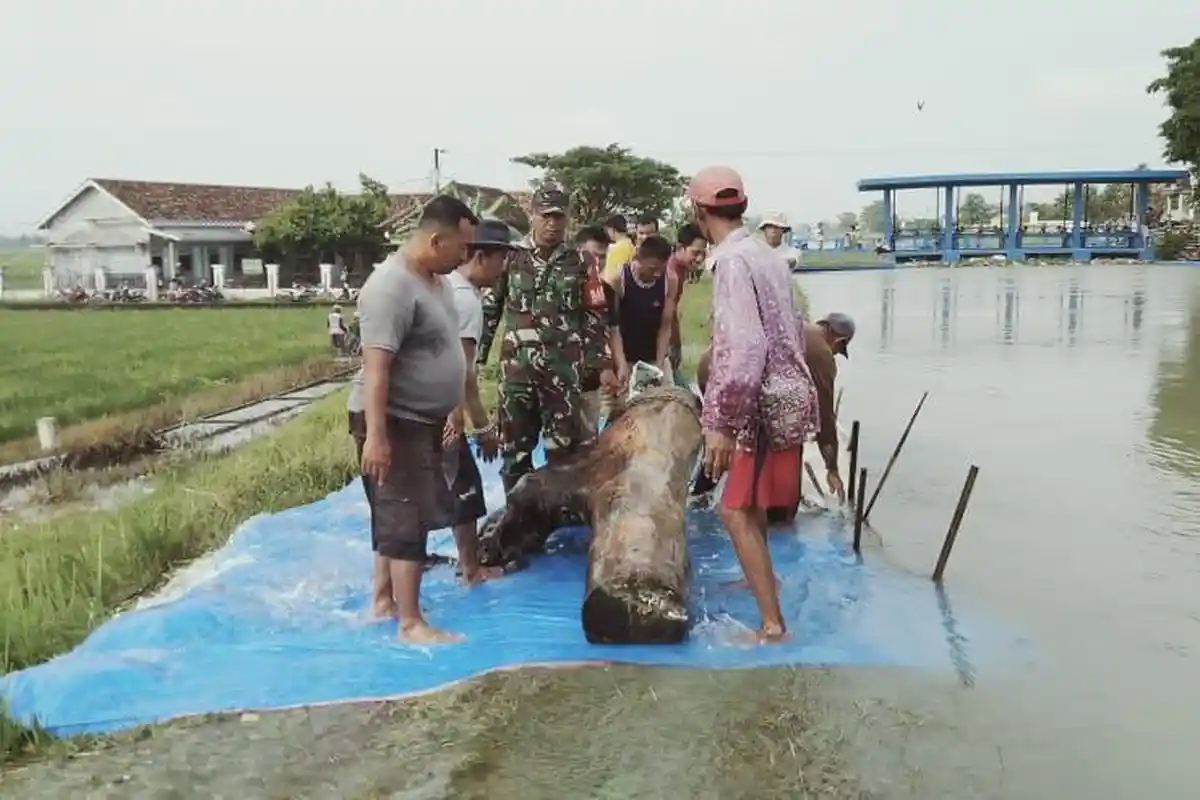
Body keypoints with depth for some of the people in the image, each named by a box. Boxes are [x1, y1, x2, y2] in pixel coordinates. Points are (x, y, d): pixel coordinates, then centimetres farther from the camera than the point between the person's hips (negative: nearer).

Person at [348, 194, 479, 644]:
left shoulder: (435, 279, 9)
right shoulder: (393, 286, -22)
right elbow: (376, 367, -28)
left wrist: (452, 412, 23)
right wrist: (375, 435, -31)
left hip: (422, 419, 10)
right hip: (394, 422, -10)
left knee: (396, 515, 17)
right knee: (407, 519, -6)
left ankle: (382, 599, 30)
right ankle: (411, 624, 1)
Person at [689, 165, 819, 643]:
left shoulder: (733, 261, -18)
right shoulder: (764, 254, 11)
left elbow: (744, 346, -27)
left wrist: (720, 423, -24)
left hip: (765, 402, -10)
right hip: (783, 392, 10)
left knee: (737, 510, -7)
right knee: (749, 500, 25)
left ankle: (772, 624, -5)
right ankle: (762, 579, 43)